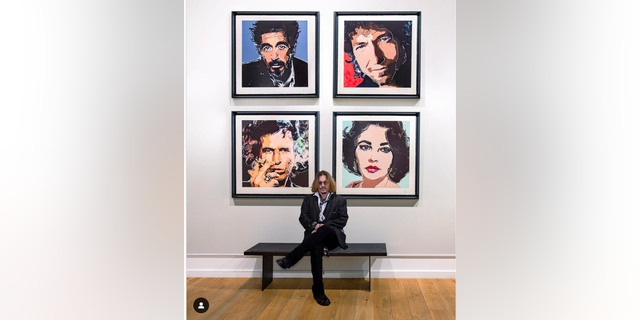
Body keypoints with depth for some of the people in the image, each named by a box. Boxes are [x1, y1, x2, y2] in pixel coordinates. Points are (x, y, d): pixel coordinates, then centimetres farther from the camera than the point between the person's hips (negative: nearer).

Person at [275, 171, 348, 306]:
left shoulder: (340, 200, 17)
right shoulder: (308, 199, 22)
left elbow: (343, 220, 4)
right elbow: (303, 217, 9)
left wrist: (323, 226, -9)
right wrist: (313, 225, -13)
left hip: (333, 237, -1)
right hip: (314, 236, 1)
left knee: (325, 229, -40)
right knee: (316, 248, -38)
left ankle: (290, 259, -36)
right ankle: (318, 291, -35)